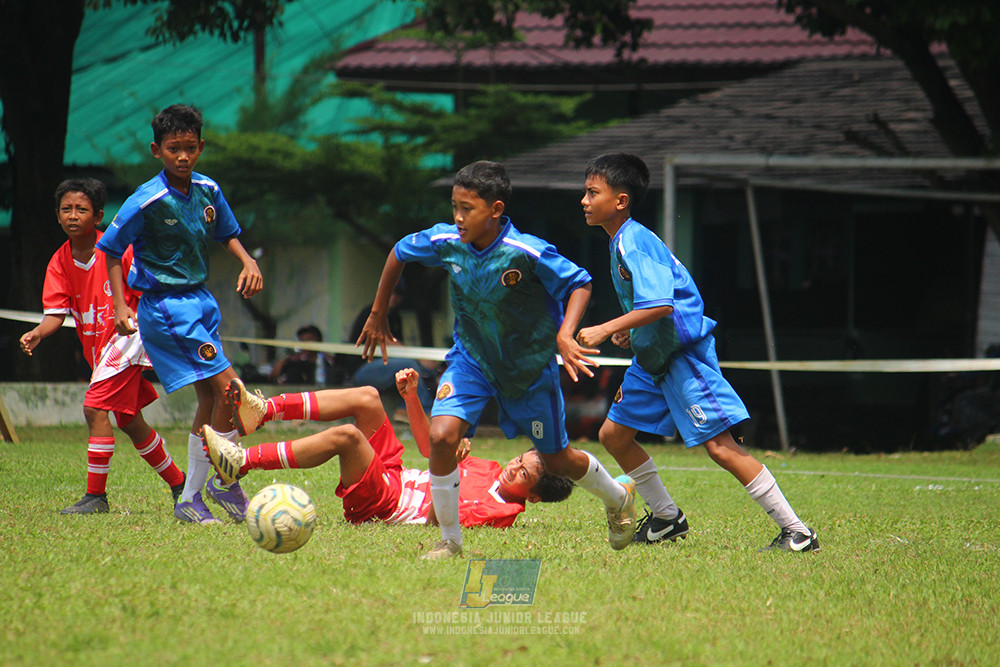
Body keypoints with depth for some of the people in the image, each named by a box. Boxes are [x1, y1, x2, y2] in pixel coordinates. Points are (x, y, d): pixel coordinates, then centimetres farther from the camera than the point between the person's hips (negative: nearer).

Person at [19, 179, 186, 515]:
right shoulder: (59, 263, 0)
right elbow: (55, 312, -9)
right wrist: (37, 333, -26)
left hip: (125, 337, -7)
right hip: (97, 348, 7)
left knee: (95, 407, -19)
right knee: (129, 421, 14)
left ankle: (96, 496, -15)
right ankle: (178, 484, 30)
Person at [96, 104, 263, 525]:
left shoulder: (208, 190, 1)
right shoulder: (148, 201, -18)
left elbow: (227, 234, 17)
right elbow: (111, 250, -10)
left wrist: (247, 262, -2)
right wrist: (120, 305, -18)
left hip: (200, 300, 8)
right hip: (166, 307, -8)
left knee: (210, 399, 10)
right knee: (229, 388, -14)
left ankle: (191, 499, 18)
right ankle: (224, 484, 2)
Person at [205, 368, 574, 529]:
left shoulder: (502, 512, -14)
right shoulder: (492, 470, 14)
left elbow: (437, 517, -29)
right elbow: (430, 447, 22)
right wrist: (412, 398, 11)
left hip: (383, 501, -9)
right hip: (394, 473, 9)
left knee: (346, 435, -31)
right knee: (367, 397, -3)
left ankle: (242, 462, -27)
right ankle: (261, 411, -8)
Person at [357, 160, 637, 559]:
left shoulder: (527, 252, -30)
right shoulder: (446, 242, -18)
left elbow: (579, 284, -18)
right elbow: (399, 253, 3)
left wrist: (565, 335, -35)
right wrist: (378, 316, 9)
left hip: (529, 366, -3)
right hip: (471, 358, 3)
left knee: (556, 460, 12)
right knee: (441, 436, -21)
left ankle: (618, 496, 45)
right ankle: (449, 541, -4)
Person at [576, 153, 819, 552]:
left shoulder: (634, 243, -18)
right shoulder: (621, 242, 13)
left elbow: (661, 305, -29)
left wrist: (605, 330, -27)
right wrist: (630, 332, 13)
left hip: (684, 354, -11)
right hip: (652, 357, 11)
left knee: (720, 445, -15)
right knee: (613, 434, 12)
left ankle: (797, 532, -14)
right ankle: (667, 518, 25)